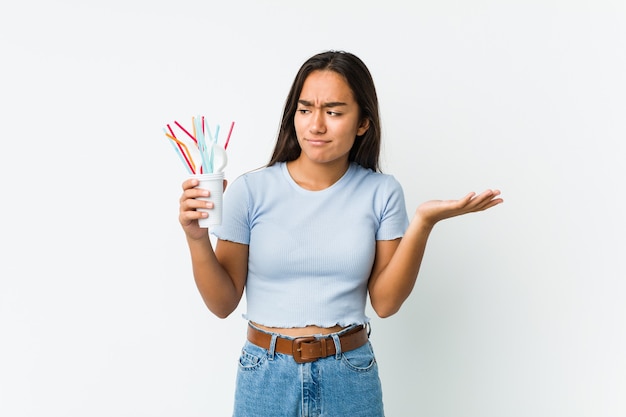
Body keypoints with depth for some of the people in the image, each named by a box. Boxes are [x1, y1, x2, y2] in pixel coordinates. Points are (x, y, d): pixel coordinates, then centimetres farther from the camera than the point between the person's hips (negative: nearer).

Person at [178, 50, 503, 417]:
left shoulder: (381, 192, -5)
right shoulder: (250, 190, -8)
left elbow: (385, 301, -7)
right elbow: (223, 302, -5)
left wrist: (422, 222, -16)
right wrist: (197, 239, -20)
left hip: (351, 377, 1)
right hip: (266, 375, 0)